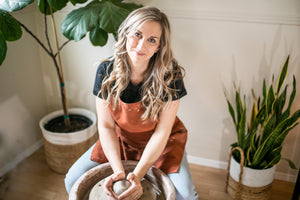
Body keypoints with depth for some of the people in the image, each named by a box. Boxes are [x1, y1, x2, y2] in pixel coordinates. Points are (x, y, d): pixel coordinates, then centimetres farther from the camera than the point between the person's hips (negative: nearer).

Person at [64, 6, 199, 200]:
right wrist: (118, 170, -26)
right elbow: (106, 126, -14)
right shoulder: (106, 71, -18)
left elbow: (162, 131, -21)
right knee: (73, 181, -3)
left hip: (162, 142, -2)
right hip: (120, 139, 3)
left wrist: (138, 174, -29)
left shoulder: (170, 75, -25)